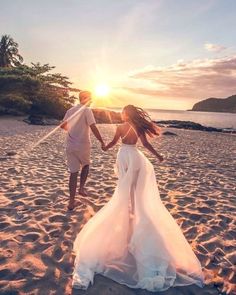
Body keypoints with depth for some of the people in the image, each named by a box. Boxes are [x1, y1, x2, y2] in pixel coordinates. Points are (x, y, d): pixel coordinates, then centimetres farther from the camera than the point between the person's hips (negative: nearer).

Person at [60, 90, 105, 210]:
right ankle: (81, 188, 17)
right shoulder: (87, 110, -9)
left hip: (70, 146, 4)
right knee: (86, 165, 25)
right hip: (83, 145, -4)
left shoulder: (70, 110, 9)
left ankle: (71, 201, 8)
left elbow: (62, 125, 18)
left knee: (73, 172, 8)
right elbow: (93, 127, -18)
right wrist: (102, 142, -12)